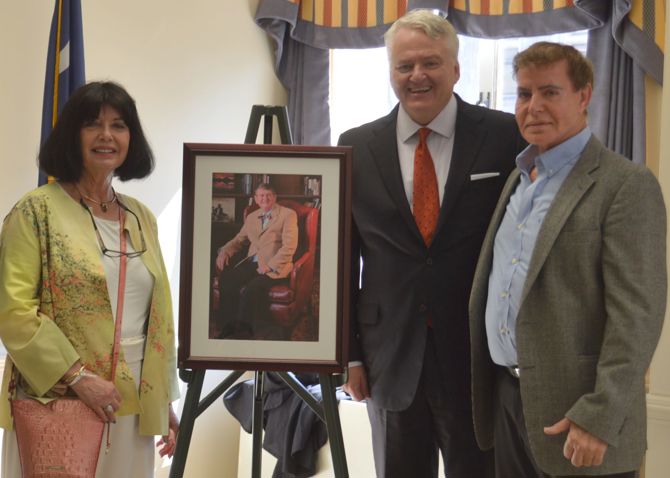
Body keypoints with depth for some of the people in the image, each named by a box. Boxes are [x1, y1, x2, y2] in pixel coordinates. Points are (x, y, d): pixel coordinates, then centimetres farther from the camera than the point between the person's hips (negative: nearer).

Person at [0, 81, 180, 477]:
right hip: (58, 401, -5)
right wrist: (78, 376, -16)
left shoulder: (141, 218, 12)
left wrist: (166, 400, 12)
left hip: (133, 406, 5)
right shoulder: (37, 211, -4)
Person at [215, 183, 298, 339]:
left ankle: (244, 333, -25)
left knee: (252, 289, -34)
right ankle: (228, 331, -20)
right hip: (251, 262, 5)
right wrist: (224, 251, 6)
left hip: (275, 267, -5)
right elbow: (239, 240, 28)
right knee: (226, 281, -24)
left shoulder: (288, 215, 3)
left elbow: (289, 246, -8)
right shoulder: (251, 217, 22)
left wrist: (269, 266, -17)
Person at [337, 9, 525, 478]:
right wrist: (348, 352, 3)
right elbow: (344, 256, 5)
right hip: (391, 357, 2)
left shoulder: (506, 136, -4)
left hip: (479, 354, -2)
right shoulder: (358, 148, 3)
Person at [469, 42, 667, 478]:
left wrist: (600, 418, -21)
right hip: (505, 396, 7)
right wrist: (485, 385, 15)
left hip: (571, 413, -7)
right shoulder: (518, 178, 13)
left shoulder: (627, 185, -12)